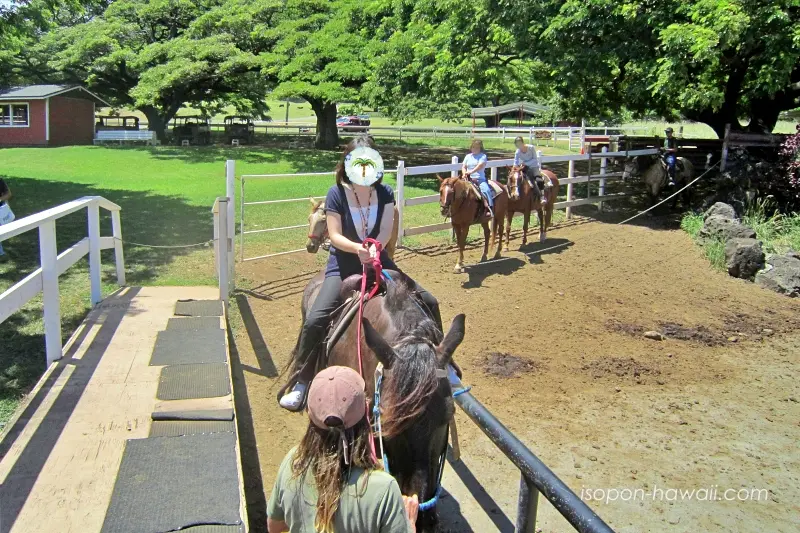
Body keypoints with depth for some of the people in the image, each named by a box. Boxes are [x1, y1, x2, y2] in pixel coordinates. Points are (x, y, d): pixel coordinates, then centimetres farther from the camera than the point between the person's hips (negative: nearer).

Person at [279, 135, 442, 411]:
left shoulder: (385, 193, 1)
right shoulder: (337, 193, -8)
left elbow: (386, 230, -8)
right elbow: (335, 236, -13)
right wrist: (357, 248, -33)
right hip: (343, 266, -3)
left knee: (428, 302, -2)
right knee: (315, 319, -21)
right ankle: (302, 383, -3)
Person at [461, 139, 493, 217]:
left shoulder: (483, 156, 3)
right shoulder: (468, 156, 18)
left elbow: (480, 165, -13)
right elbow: (463, 167, 16)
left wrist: (471, 171, -28)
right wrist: (464, 173, -7)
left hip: (480, 179, -4)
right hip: (469, 179, 4)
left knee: (486, 190, -29)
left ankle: (490, 209, -32)